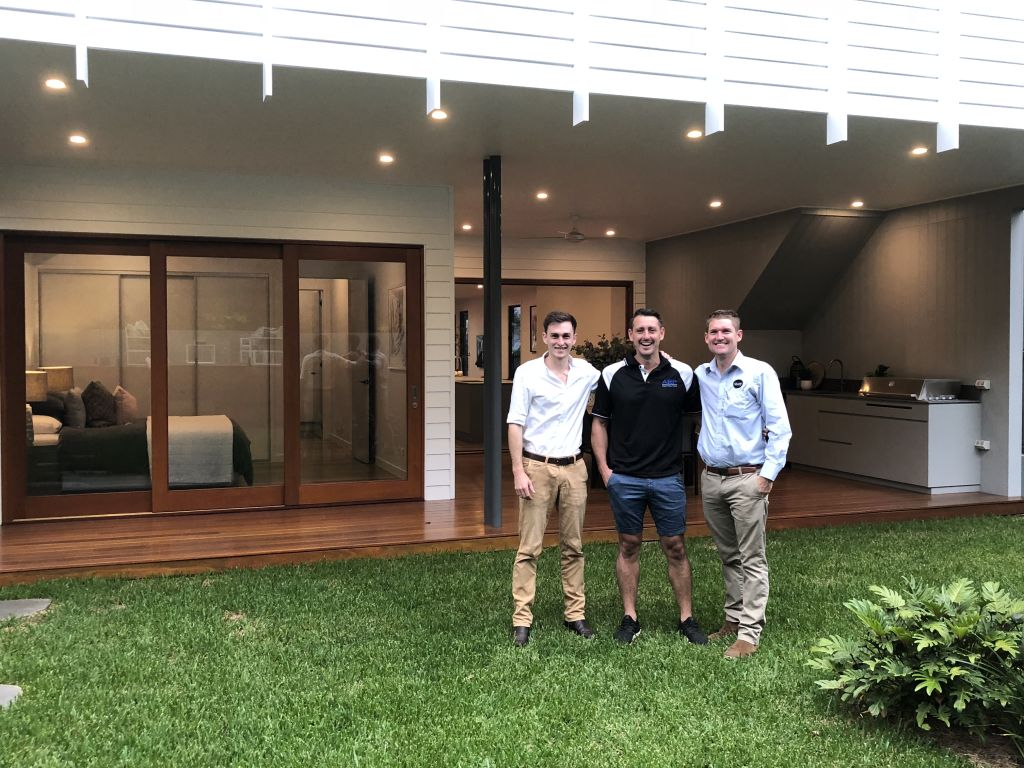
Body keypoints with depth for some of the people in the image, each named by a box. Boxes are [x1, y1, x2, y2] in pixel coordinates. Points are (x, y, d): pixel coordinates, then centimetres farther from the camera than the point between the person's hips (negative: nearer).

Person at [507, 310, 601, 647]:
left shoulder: (586, 372, 4)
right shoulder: (527, 373, -5)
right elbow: (515, 424, -6)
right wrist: (518, 472, -13)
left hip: (574, 467, 4)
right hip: (537, 467, -4)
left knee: (574, 546, 11)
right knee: (529, 548, -2)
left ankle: (575, 614, 20)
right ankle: (522, 620, 3)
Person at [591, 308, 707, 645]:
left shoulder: (682, 374, -3)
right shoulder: (612, 375, -2)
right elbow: (600, 423, 5)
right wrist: (603, 468, -1)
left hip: (668, 478, 0)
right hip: (624, 479, 0)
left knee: (675, 548, 6)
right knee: (629, 547, 9)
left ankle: (687, 618, 18)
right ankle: (630, 618, 19)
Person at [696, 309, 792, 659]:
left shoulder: (759, 373, -7)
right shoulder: (700, 376, 7)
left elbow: (779, 427, -8)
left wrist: (768, 473, -13)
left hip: (747, 479, -5)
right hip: (711, 479, 6)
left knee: (751, 559, -3)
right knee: (728, 556, 15)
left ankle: (749, 634, -1)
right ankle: (733, 619, 26)